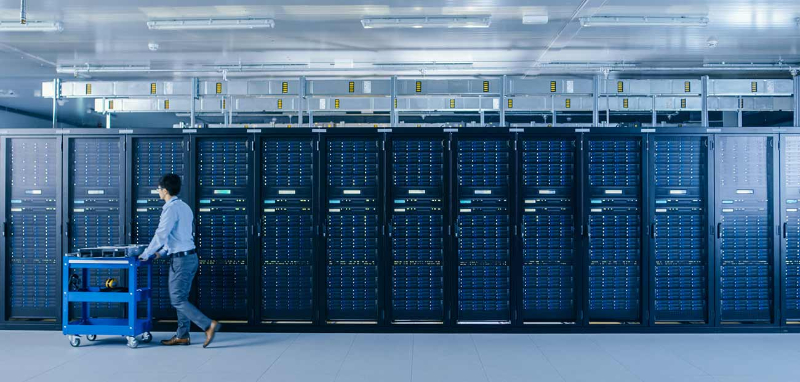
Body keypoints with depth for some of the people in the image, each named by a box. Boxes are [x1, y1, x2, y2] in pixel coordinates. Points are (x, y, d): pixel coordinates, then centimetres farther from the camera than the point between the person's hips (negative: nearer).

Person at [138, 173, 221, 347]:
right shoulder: (185, 207, 14)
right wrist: (162, 252, 22)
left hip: (181, 259, -9)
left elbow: (161, 235, -16)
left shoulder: (170, 208, -14)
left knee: (177, 300, -4)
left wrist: (146, 254, -5)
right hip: (190, 256, 9)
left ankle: (209, 325, -11)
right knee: (181, 298, 13)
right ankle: (182, 336, 17)